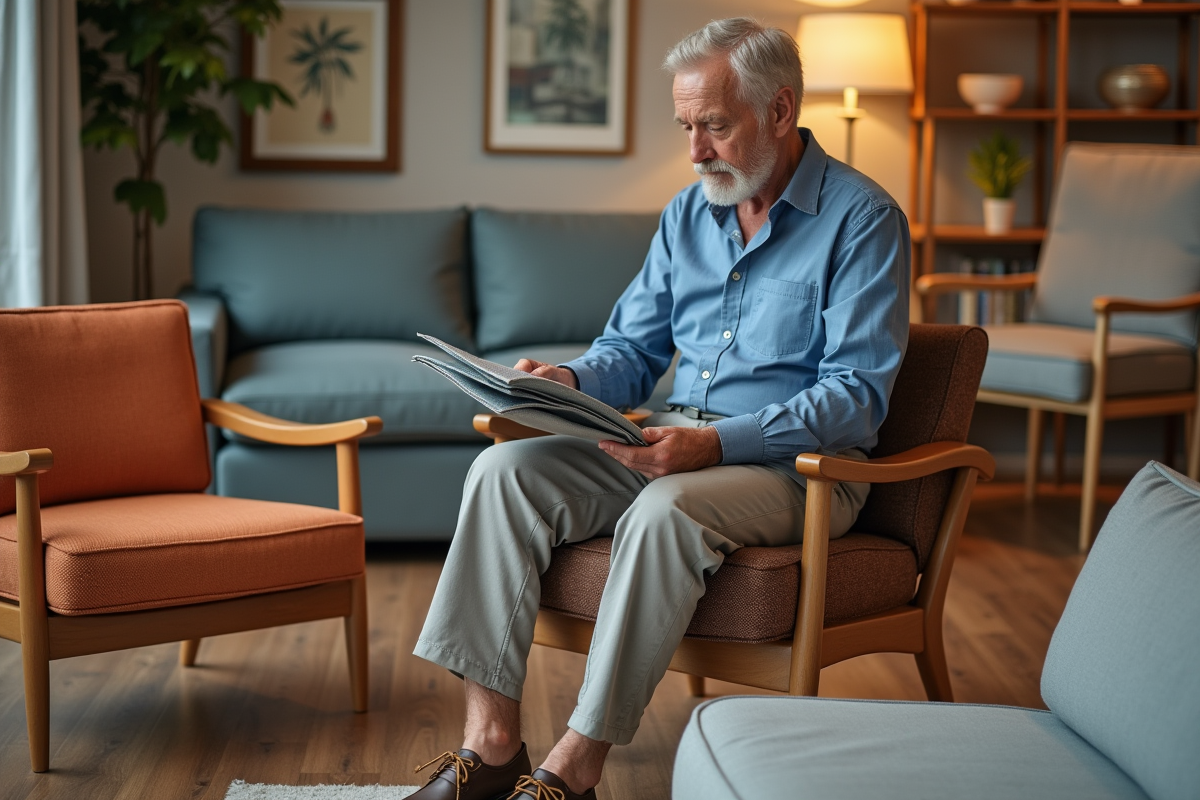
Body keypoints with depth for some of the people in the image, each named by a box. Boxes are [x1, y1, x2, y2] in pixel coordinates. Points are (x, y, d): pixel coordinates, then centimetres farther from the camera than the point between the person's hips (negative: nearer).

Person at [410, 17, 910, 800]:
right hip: (678, 444, 7)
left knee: (666, 509, -37)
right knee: (504, 469, -15)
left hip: (798, 464, -6)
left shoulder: (861, 218, -9)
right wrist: (570, 381, -7)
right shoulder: (688, 213, 13)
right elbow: (633, 352, 17)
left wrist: (718, 442, -28)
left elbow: (857, 397, -16)